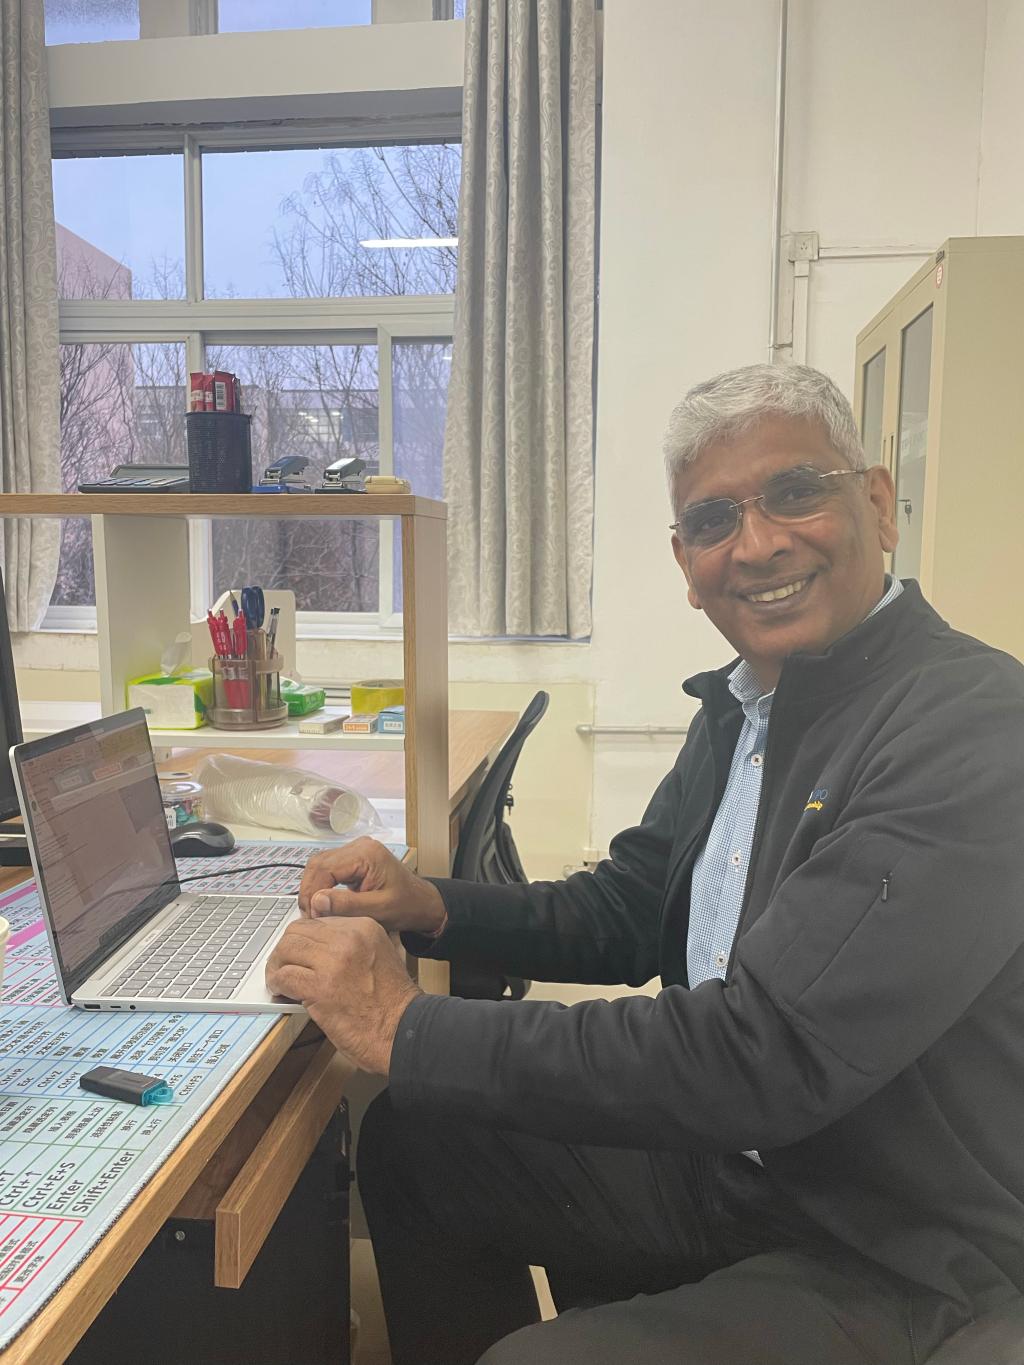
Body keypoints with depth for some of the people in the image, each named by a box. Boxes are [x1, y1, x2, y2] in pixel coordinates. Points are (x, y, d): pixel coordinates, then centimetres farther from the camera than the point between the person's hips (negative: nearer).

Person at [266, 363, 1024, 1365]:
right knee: (412, 1143, 11)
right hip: (721, 1153, 8)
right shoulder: (739, 706, 2)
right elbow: (626, 912, 9)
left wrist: (406, 1029, -26)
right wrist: (432, 908, -8)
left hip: (893, 1259, -7)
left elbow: (764, 1053, -32)